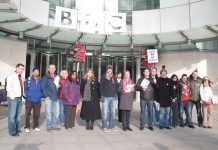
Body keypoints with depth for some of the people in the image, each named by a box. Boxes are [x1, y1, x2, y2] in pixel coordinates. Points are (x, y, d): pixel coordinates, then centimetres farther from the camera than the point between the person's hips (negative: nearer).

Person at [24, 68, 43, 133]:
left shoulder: (41, 80, 5)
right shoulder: (28, 79, -4)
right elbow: (25, 88, -2)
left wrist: (40, 95, 3)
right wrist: (27, 95, -9)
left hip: (38, 101, 3)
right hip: (29, 100, -3)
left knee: (37, 114, 11)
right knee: (27, 114, 2)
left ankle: (35, 126, 26)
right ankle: (27, 127, 18)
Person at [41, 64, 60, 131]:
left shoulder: (57, 77, 15)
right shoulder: (45, 78, 2)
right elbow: (43, 87, -3)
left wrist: (59, 86, -1)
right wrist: (46, 96, -10)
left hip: (56, 97, 4)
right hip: (49, 97, -4)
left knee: (56, 112, 7)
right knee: (48, 112, 1)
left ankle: (55, 125, 20)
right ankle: (49, 126, 13)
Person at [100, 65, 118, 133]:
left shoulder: (114, 77, 14)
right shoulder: (103, 77, 1)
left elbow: (116, 86, 16)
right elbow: (101, 87, -3)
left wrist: (115, 94, 2)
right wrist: (102, 96, -10)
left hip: (113, 97, 4)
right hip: (106, 97, -4)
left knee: (113, 112, 7)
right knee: (105, 112, 0)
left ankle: (112, 126, 17)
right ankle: (104, 127, 10)